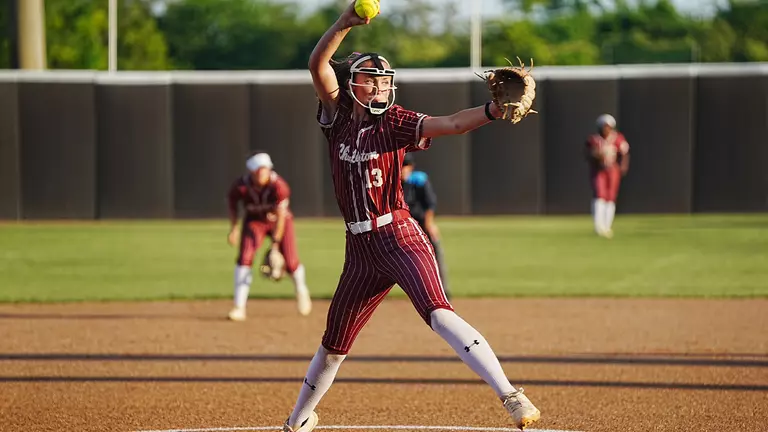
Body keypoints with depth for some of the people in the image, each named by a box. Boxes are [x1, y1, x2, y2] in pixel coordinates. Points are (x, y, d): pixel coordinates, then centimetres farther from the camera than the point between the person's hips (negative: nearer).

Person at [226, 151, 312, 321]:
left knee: (291, 262, -5)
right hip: (254, 221, 1)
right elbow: (232, 203, -4)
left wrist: (276, 242, -32)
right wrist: (234, 228, -12)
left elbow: (281, 215, -30)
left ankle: (301, 291, 30)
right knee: (244, 258, -18)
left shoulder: (279, 186, -32)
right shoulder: (241, 186, -26)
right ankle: (239, 307, -14)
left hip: (279, 221, -1)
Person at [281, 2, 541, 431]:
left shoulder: (396, 123, -1)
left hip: (399, 237, -4)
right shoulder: (338, 118, 7)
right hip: (360, 249, 4)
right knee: (334, 343, 17)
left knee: (438, 313, -27)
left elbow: (450, 124, -17)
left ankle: (511, 396, -37)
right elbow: (317, 64, -7)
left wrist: (494, 110, -35)